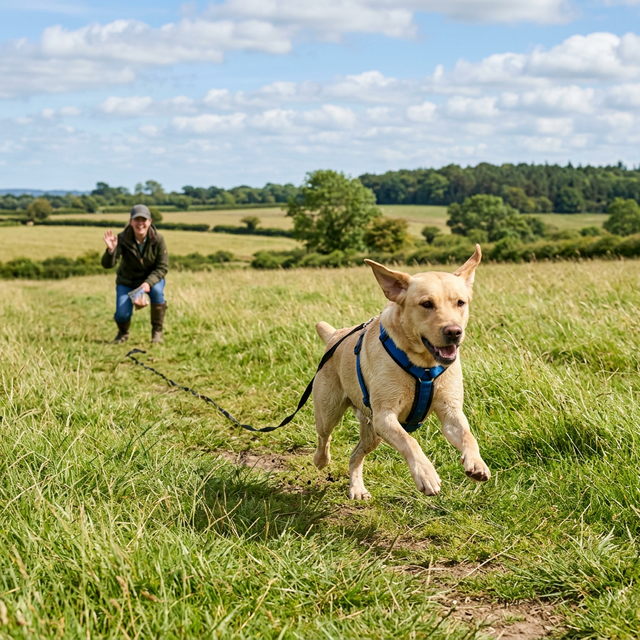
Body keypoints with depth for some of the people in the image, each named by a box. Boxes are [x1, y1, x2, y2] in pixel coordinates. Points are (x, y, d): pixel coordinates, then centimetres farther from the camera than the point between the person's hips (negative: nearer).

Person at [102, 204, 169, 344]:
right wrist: (111, 250, -49)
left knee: (157, 290, -34)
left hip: (152, 279, 0)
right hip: (127, 281, 0)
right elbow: (107, 264, -27)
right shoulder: (122, 239, -22)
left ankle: (157, 332, -13)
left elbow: (162, 267, -16)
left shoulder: (158, 239, -21)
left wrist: (149, 282, -32)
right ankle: (123, 333, 23)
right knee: (122, 315, -17)